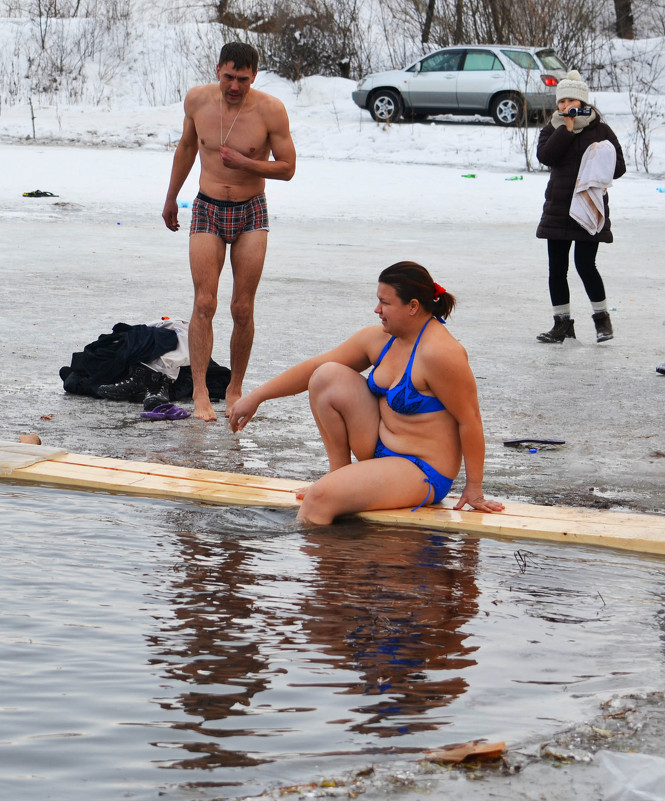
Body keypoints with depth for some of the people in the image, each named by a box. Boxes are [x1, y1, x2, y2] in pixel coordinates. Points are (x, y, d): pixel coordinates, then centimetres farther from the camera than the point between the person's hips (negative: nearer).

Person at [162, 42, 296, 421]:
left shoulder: (270, 110, -12)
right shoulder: (198, 99, -3)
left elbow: (287, 168, -6)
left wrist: (244, 162, -21)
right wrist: (171, 198, 24)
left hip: (251, 214, -1)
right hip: (207, 209, 1)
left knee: (243, 309, 0)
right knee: (204, 304, -10)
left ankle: (235, 390, 13)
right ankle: (200, 393, -11)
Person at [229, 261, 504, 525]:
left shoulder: (439, 353, -22)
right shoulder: (379, 339, 3)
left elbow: (470, 419, -18)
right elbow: (313, 367, 9)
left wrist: (474, 488, -14)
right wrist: (257, 396, 8)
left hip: (421, 475, -9)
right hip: (379, 450, 9)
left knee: (320, 497, -26)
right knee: (327, 376, -1)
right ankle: (339, 472, 7)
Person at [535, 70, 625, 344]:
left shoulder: (600, 130, 3)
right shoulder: (553, 129, 9)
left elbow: (618, 165, 2)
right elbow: (545, 155, -11)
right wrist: (567, 128, -15)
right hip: (558, 207, 4)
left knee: (584, 263, -12)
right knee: (557, 267, 4)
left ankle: (601, 316, 7)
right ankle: (562, 322, 14)